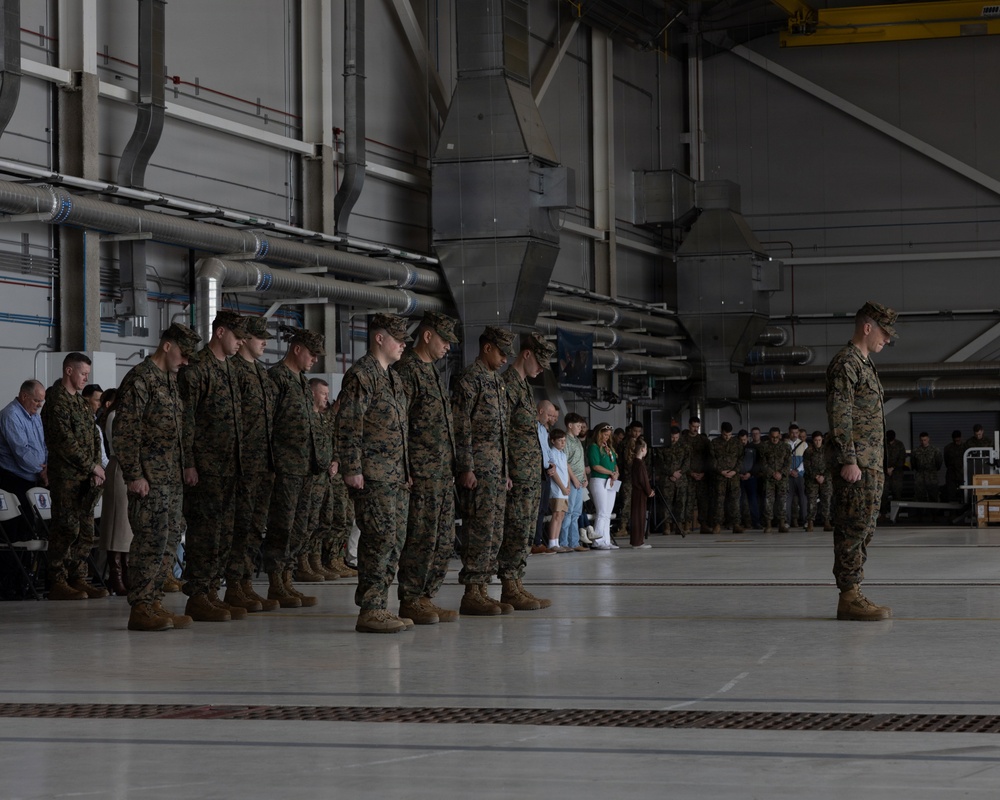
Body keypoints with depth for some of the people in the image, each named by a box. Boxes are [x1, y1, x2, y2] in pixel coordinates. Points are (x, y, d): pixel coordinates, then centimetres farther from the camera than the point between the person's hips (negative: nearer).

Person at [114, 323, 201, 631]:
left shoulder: (171, 381, 19)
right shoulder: (140, 378, -9)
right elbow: (124, 432, -14)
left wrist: (186, 469, 18)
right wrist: (134, 475, -18)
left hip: (173, 478, 9)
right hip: (150, 479, -9)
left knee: (170, 540, 9)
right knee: (151, 540, -10)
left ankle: (154, 603, 15)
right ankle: (140, 609, -7)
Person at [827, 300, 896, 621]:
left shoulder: (864, 365, 21)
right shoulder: (845, 363, -10)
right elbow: (839, 415, -17)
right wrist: (848, 460, -21)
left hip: (870, 463, 10)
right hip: (856, 465, -10)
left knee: (862, 529, 11)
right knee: (854, 528, -10)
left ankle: (852, 594, 14)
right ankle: (849, 597, -10)